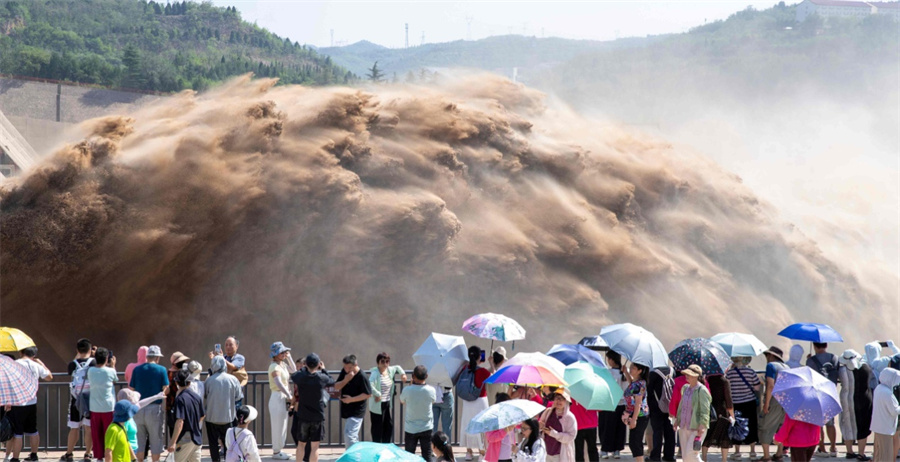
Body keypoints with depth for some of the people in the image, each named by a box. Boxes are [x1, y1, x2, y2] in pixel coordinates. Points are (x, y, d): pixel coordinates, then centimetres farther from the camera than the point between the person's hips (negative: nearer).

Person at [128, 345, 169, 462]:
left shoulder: (137, 369, 3)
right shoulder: (161, 370, -5)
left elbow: (131, 389, 3)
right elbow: (166, 389, -8)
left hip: (138, 408, 3)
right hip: (155, 408, -3)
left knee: (139, 439, 11)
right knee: (156, 439, 5)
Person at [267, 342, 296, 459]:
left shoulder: (283, 365, 11)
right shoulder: (274, 367, -17)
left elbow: (293, 370, 23)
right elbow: (279, 384, -27)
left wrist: (289, 357, 12)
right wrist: (289, 396, -24)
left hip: (283, 398, 9)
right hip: (277, 397, -9)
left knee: (282, 426, 14)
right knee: (278, 426, -3)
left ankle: (278, 450, 22)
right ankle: (276, 452, 4)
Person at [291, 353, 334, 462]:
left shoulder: (300, 376, -10)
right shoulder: (321, 378, -13)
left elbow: (292, 376, 13)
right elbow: (332, 382, 7)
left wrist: (305, 368, 18)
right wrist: (323, 370, 19)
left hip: (303, 416, 2)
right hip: (318, 416, -2)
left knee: (301, 444, 17)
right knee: (315, 446, 2)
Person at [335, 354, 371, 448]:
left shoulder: (361, 377, -17)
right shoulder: (344, 372, 3)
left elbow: (368, 394, -14)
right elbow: (336, 387, 2)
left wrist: (352, 399, -20)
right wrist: (345, 380, -17)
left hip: (356, 412, -8)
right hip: (346, 410, 8)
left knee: (349, 435, -17)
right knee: (354, 437, 19)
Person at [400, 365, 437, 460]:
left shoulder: (407, 390, -16)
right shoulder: (431, 390, -12)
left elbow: (402, 401, 6)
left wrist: (412, 384, 8)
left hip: (411, 429, -1)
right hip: (426, 428, 1)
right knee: (427, 455, 7)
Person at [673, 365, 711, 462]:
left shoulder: (702, 391, -14)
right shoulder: (685, 388, 10)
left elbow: (704, 411, -17)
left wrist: (702, 427, -22)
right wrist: (677, 420, 21)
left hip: (696, 428, -8)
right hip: (684, 427, 8)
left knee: (691, 454, -14)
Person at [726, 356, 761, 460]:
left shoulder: (729, 373, -8)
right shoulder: (751, 372, -8)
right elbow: (757, 388, -6)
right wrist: (761, 384, 13)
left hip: (735, 404, 0)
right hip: (750, 403, 0)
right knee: (751, 427, 10)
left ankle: (737, 452, 13)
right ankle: (753, 451, 13)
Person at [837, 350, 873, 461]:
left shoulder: (842, 370, -14)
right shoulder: (865, 367, -10)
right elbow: (871, 376, 7)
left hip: (847, 400, 1)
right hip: (864, 400, -1)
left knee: (848, 426, 15)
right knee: (862, 427, 7)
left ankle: (849, 452, 24)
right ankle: (861, 454, 9)